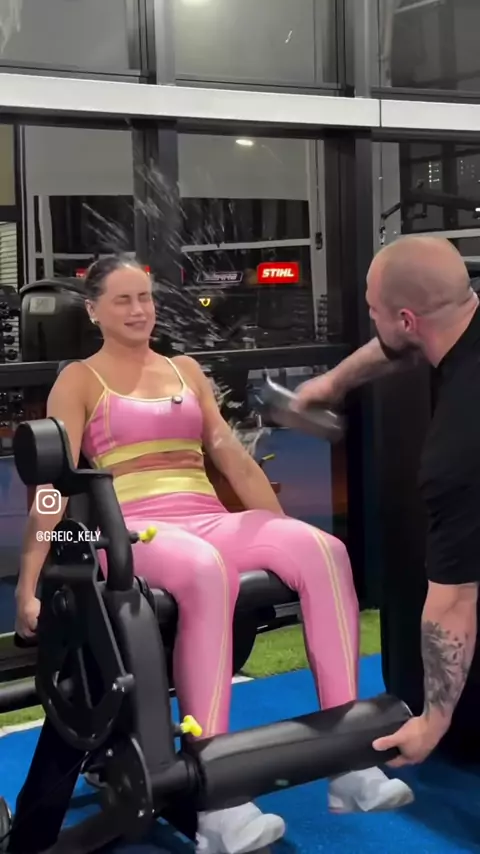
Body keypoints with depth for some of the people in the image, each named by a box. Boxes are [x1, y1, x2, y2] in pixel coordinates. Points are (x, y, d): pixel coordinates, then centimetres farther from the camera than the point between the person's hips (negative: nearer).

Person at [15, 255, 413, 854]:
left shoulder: (186, 370, 23)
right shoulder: (79, 380, 8)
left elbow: (234, 460, 20)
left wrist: (284, 535, 15)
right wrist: (29, 586, -11)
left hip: (208, 521, 5)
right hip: (131, 528, -5)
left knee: (322, 551, -25)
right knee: (206, 573, -41)